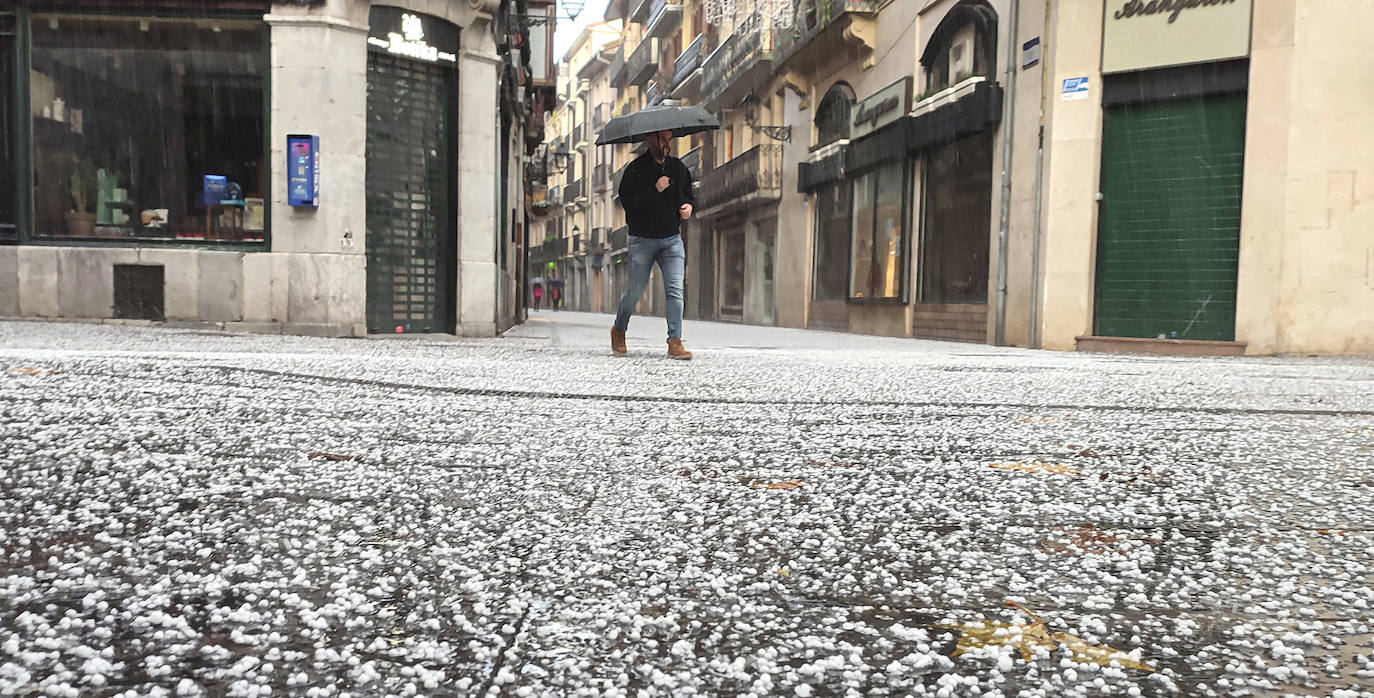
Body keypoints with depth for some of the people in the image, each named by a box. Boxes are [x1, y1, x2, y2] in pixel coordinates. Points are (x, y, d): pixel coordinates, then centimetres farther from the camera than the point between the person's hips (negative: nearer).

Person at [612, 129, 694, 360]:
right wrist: (654, 190, -21)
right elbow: (627, 201, -14)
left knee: (675, 290, -10)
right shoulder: (636, 168, -5)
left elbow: (689, 194, 21)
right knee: (635, 291, 4)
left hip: (671, 239, 3)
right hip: (642, 240, -3)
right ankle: (619, 330, 30)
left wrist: (689, 206, -1)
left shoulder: (678, 167, 9)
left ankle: (675, 343, -10)